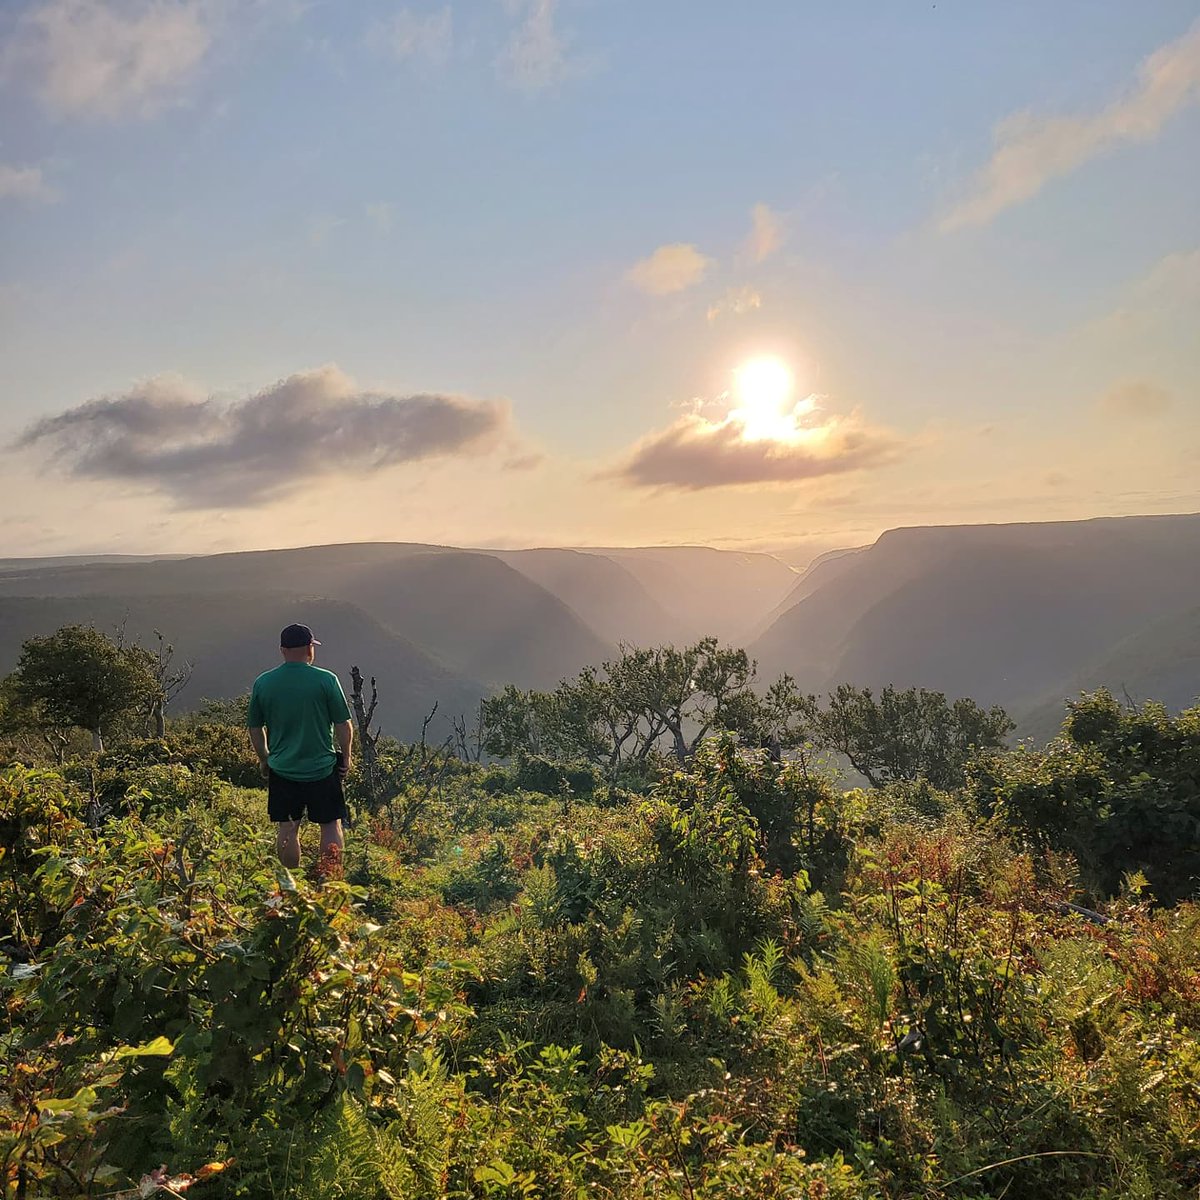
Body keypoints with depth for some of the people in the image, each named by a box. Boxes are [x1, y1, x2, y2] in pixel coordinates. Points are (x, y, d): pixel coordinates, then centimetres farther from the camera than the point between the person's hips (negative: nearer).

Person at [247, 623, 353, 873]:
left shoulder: (262, 683, -1)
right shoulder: (327, 680, -10)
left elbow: (255, 729, 7)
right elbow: (343, 725, -6)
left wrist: (265, 760, 20)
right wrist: (346, 757, 8)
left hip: (282, 769, 2)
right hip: (322, 768, -2)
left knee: (287, 829, 11)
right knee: (330, 826, 9)